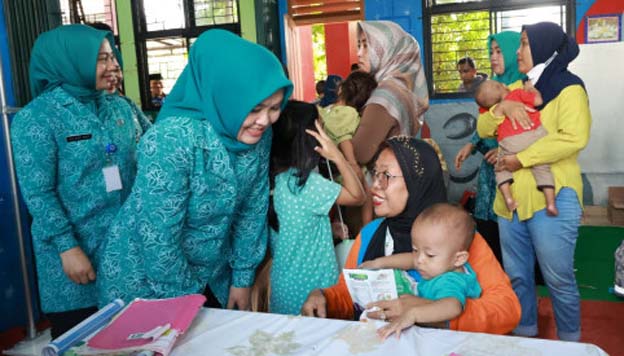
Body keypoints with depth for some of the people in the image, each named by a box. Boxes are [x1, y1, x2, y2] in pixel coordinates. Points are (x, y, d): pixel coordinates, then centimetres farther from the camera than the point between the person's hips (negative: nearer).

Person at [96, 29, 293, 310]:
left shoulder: (259, 135, -10)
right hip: (145, 285, -5)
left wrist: (242, 277, 3)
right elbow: (157, 237, -25)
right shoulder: (172, 139, -29)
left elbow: (253, 211, 0)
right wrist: (187, 301, -14)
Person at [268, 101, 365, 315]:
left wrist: (331, 227, 5)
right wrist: (337, 157, -19)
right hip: (308, 288, -7)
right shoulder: (307, 183, -24)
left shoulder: (274, 177, -2)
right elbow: (358, 197, -14)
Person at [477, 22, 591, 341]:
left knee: (558, 277, 3)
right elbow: (483, 130, 10)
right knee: (516, 275, 14)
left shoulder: (568, 88, -4)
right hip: (511, 197, 7)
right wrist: (501, 107, -10)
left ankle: (570, 341, 21)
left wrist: (522, 159, -19)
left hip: (551, 198, -6)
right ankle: (524, 334, 29)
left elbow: (574, 137, -21)